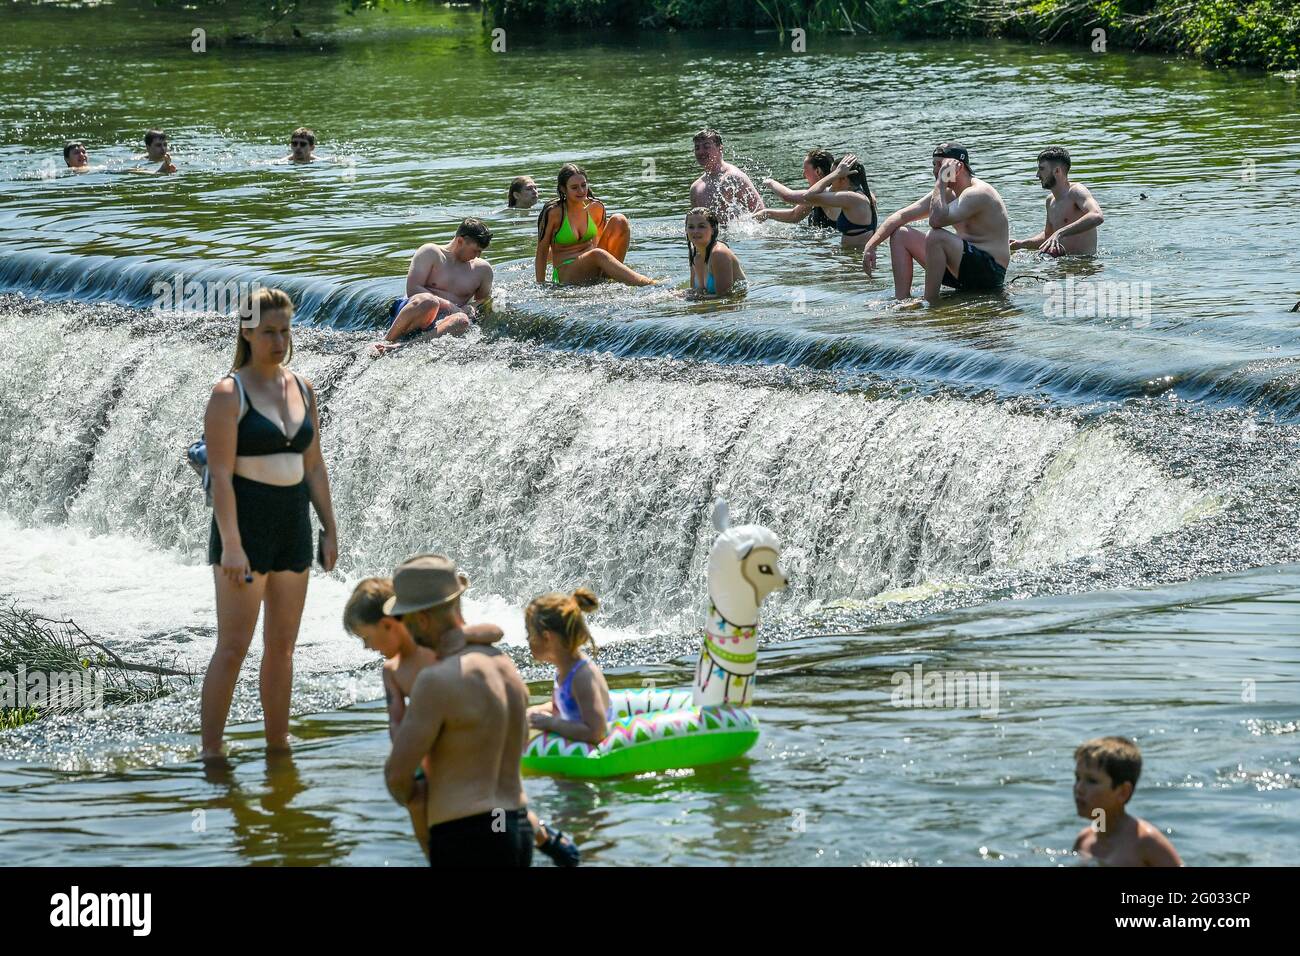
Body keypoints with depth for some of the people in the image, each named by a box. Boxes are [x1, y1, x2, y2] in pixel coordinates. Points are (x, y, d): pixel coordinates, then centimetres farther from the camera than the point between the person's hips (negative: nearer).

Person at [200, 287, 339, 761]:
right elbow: (220, 472, -15)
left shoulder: (302, 389, 10)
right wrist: (230, 544, -22)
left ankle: (278, 744, 19)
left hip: (292, 525, 6)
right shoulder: (229, 393, -9)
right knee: (233, 647, -8)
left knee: (282, 645, 11)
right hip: (244, 525, -6)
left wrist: (329, 528, 12)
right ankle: (210, 753, -4)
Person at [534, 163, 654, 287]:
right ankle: (649, 284, -43)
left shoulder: (595, 208, 4)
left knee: (619, 220, -10)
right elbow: (542, 253, -3)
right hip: (567, 276, -5)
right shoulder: (554, 213, -9)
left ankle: (612, 276, -14)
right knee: (598, 254, -37)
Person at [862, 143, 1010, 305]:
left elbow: (937, 220, -33)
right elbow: (902, 216, 10)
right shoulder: (946, 193, 10)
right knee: (900, 234, 9)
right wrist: (870, 246, 0)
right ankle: (902, 302, -3)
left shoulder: (978, 194, -18)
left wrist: (941, 182, -22)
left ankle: (930, 304, -24)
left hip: (990, 272, -10)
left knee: (936, 236, -33)